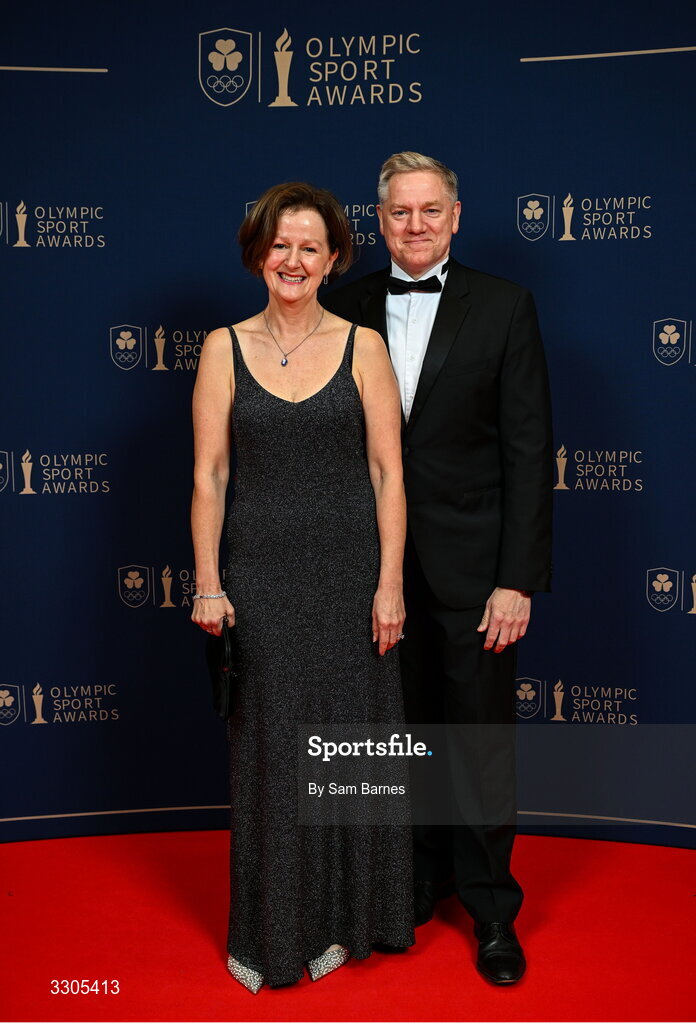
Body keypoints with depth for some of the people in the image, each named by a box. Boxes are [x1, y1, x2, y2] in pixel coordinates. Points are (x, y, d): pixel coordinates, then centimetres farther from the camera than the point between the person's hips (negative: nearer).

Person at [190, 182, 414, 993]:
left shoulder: (363, 347, 1)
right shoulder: (224, 348, 3)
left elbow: (387, 470, -1)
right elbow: (209, 475, 1)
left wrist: (390, 582, -6)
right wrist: (207, 583, -4)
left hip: (350, 573, 0)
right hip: (261, 574, 0)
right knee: (269, 749, 7)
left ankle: (348, 917, 30)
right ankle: (274, 933, 26)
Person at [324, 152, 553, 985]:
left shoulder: (504, 307, -3)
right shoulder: (347, 309, 5)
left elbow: (528, 449, -6)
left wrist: (517, 579, -11)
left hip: (471, 562, -2)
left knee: (481, 736, 7)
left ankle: (491, 906, 26)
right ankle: (416, 883, 34)